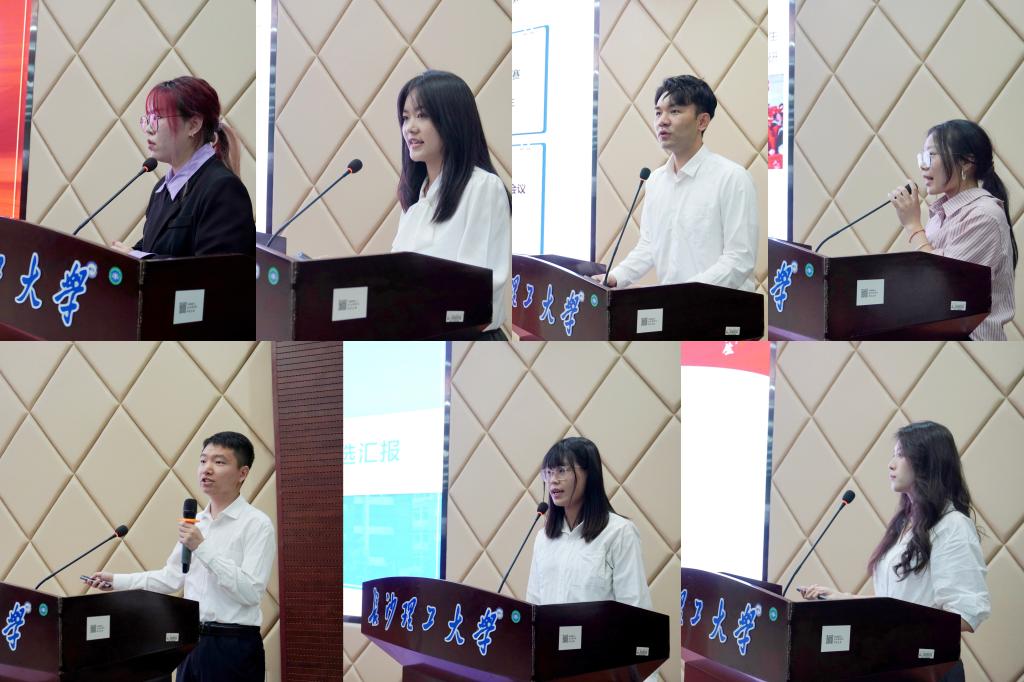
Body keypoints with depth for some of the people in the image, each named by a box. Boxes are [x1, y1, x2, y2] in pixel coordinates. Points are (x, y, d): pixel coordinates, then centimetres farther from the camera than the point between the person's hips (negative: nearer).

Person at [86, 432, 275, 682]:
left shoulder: (257, 524, -10)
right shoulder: (195, 523, 13)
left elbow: (250, 592, -18)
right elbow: (171, 578, 18)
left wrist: (203, 548, -20)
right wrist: (117, 581, 9)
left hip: (233, 647, -7)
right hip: (193, 642, 7)